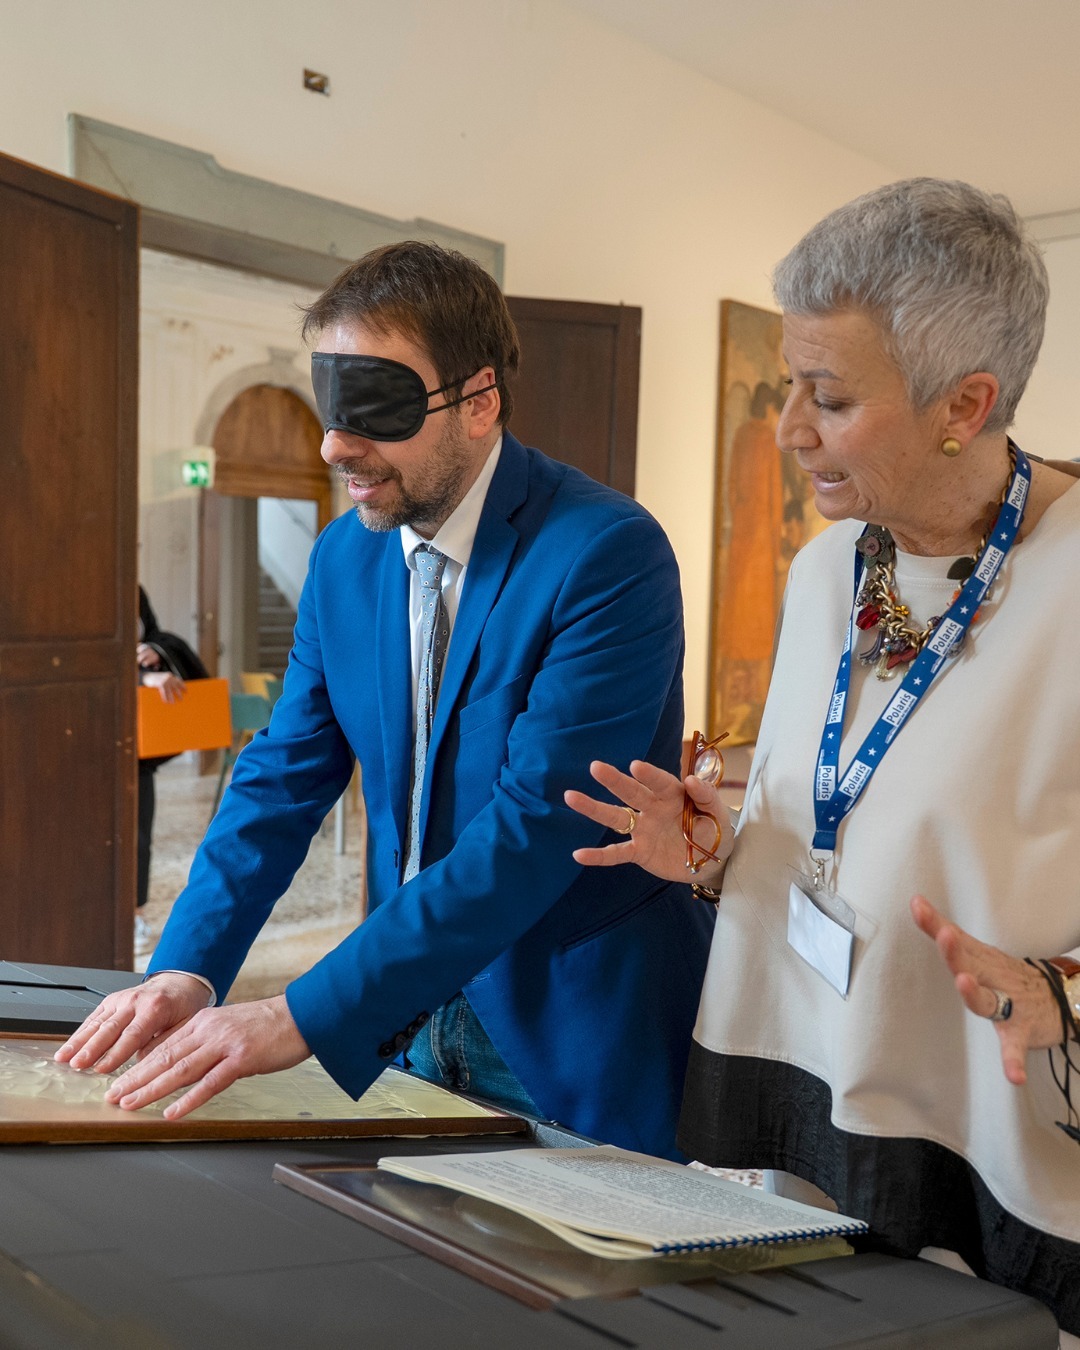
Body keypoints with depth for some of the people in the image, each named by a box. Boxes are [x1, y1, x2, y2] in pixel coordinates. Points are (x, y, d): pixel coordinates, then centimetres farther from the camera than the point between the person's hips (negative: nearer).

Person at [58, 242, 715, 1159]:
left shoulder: (608, 552, -20)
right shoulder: (344, 556, 2)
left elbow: (535, 824, -27)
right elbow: (286, 774, 5)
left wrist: (307, 1016, -29)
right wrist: (185, 969, -10)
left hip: (573, 1040, -5)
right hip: (409, 1018, 6)